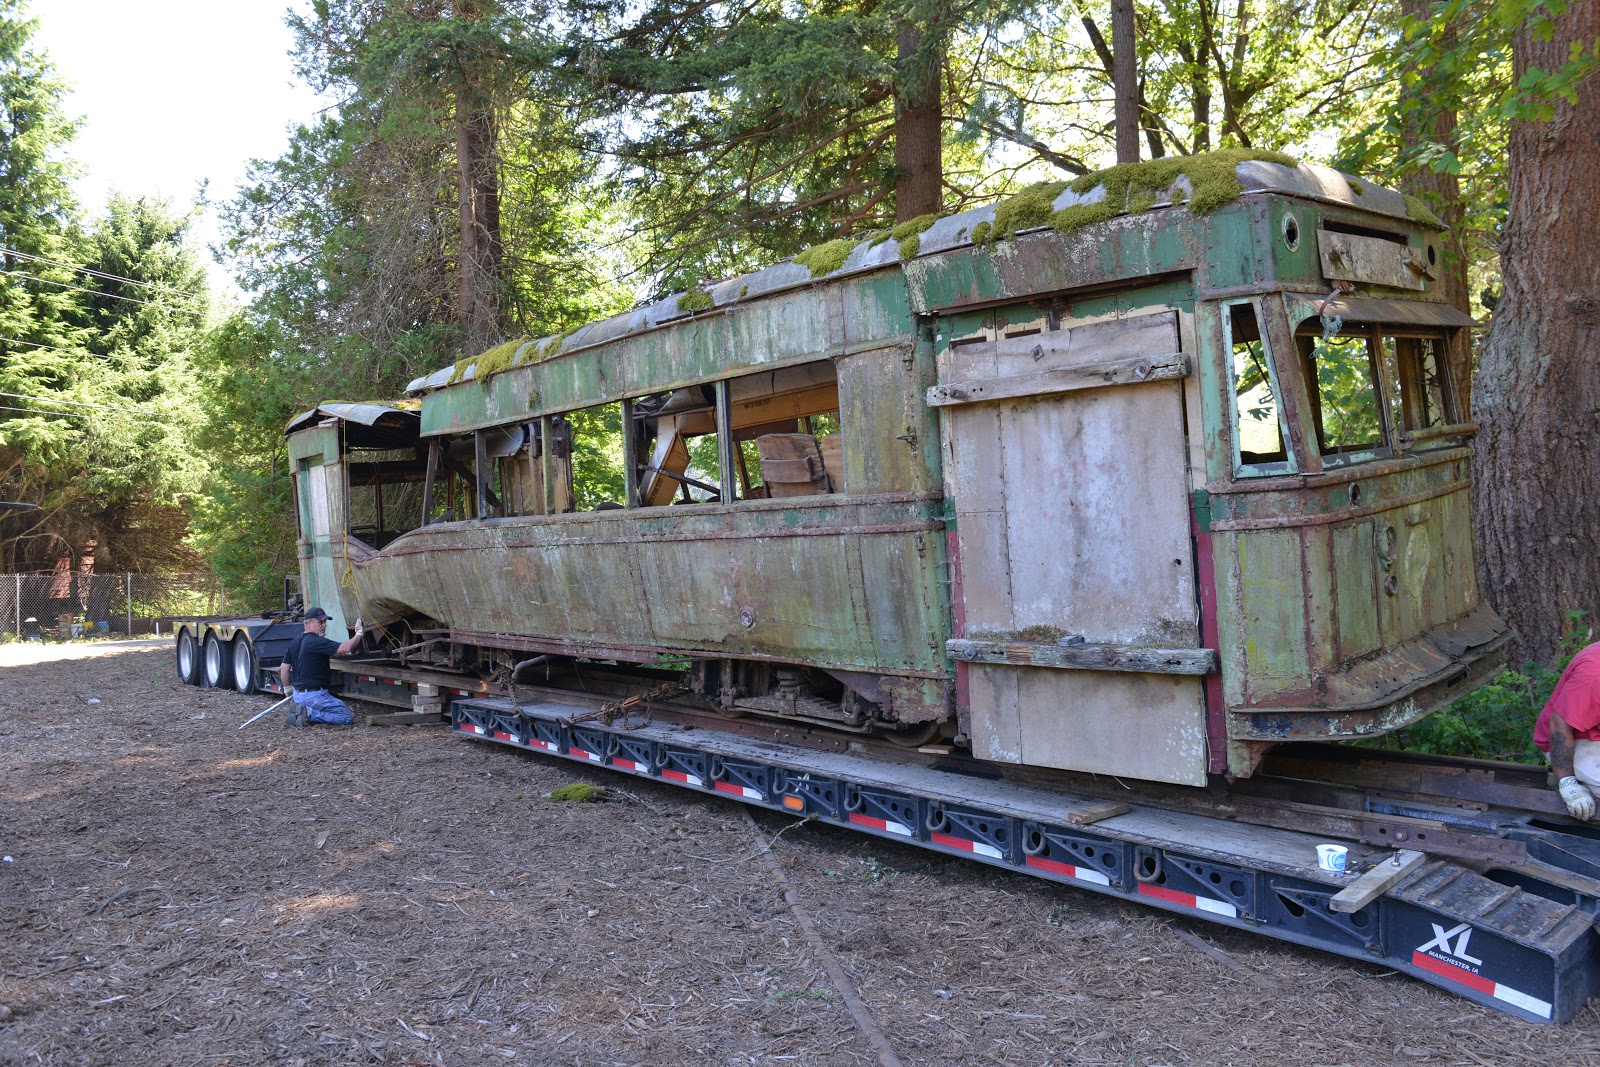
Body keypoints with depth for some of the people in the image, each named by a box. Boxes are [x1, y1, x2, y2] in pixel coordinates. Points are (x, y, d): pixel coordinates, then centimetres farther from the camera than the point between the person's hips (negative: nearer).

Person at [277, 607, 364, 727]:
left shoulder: (295, 641, 9)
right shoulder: (316, 641, -19)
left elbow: (284, 668, 13)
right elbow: (346, 648, -29)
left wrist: (288, 688, 26)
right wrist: (358, 634, -14)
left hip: (297, 694, 9)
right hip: (314, 696, -9)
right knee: (348, 717, -6)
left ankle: (302, 710, 5)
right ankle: (308, 713, -13)